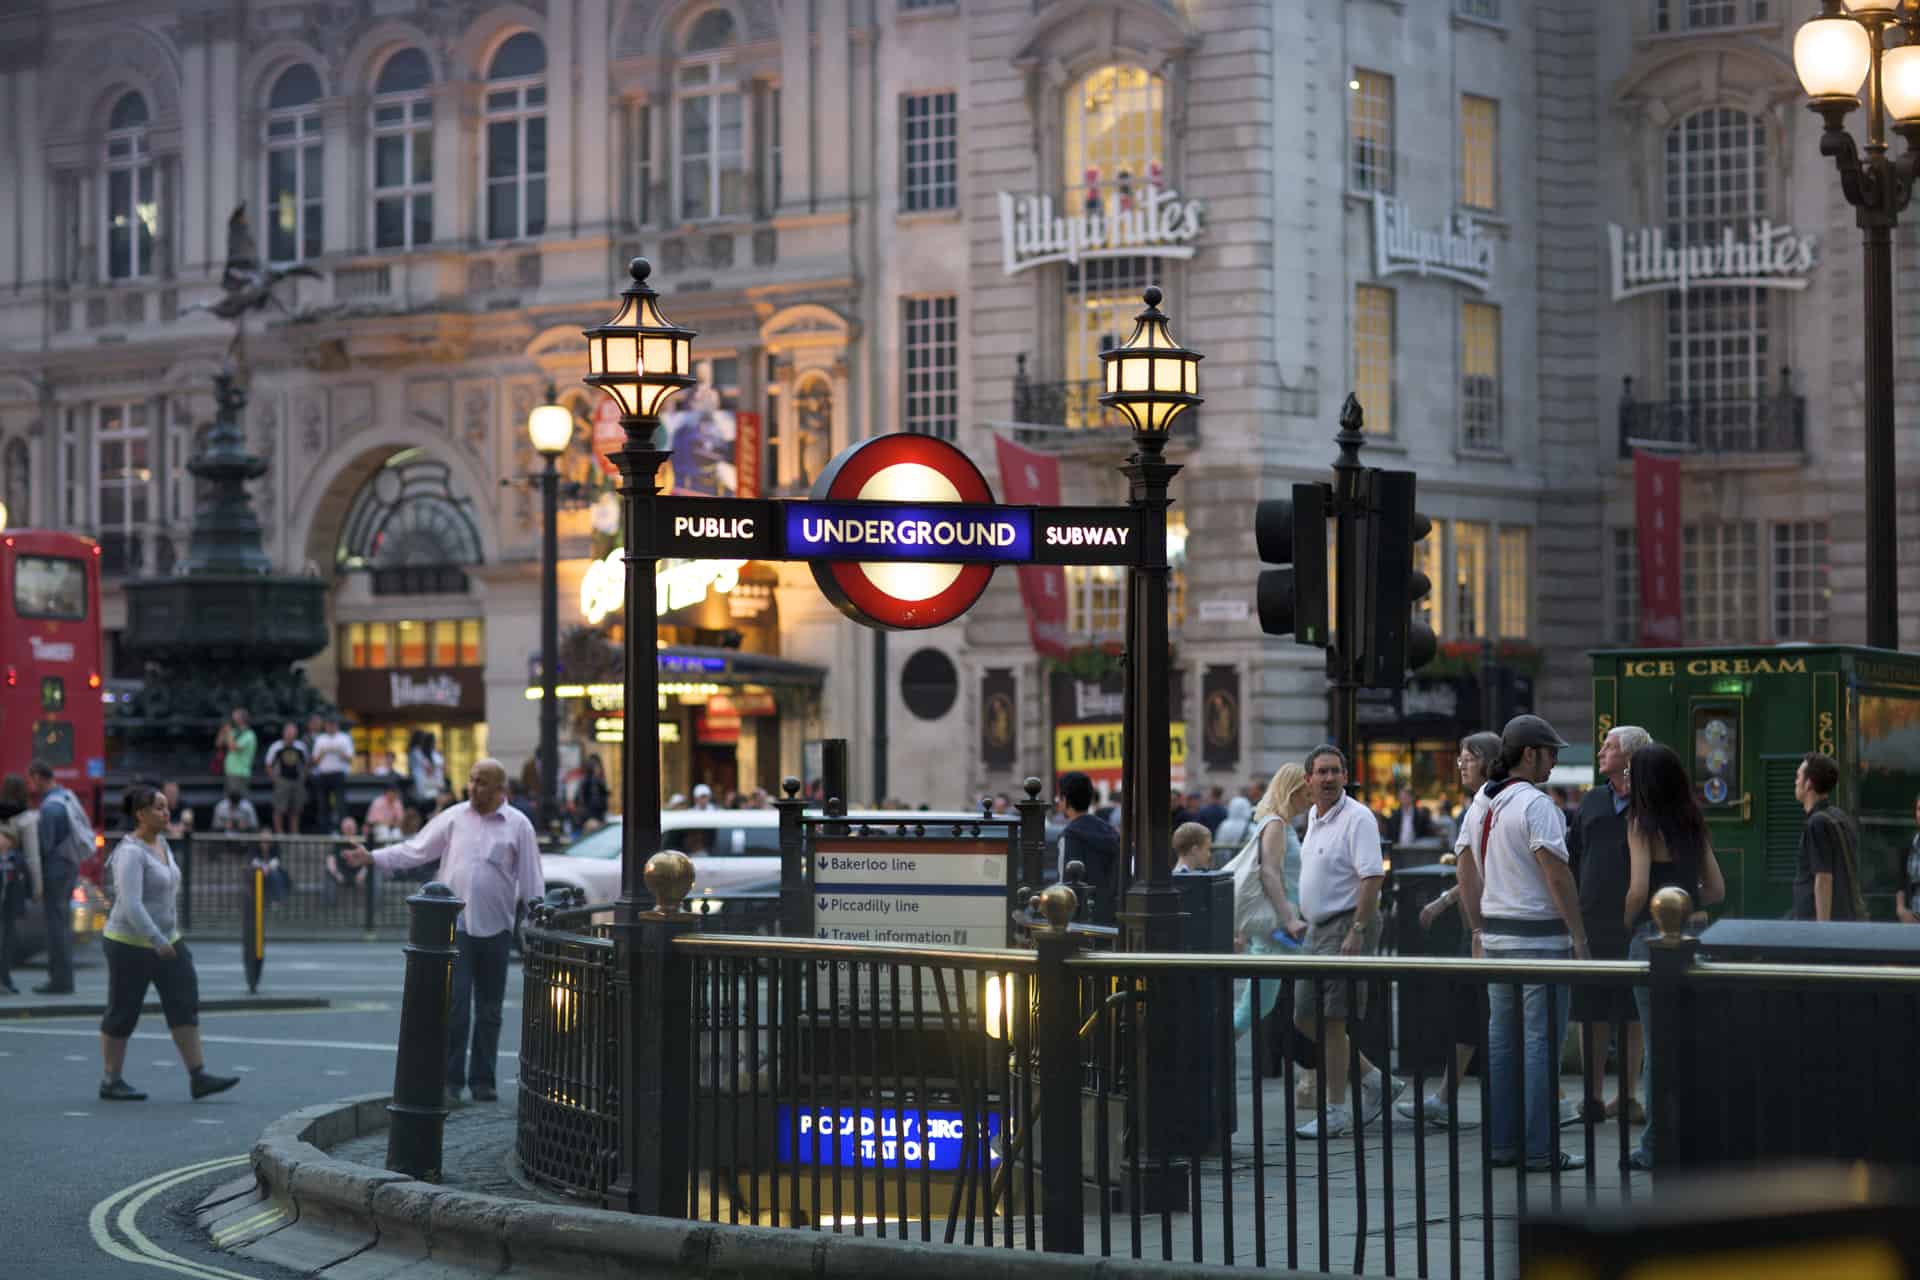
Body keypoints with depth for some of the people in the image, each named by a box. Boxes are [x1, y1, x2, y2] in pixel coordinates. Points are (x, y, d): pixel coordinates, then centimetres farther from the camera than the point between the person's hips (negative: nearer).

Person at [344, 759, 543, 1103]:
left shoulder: (518, 825, 2)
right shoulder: (454, 817, 6)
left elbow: (530, 881, 3)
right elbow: (416, 850, 9)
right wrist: (372, 858, 0)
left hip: (495, 929, 0)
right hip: (454, 924, 0)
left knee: (489, 1010, 7)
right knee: (454, 1004, -6)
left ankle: (484, 1081, 15)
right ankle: (451, 1080, -2)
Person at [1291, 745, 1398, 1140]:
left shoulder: (1357, 818, -14)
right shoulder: (1314, 817, 14)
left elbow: (1372, 877, -21)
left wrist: (1357, 931, -26)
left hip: (1347, 925, -10)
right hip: (1318, 929, 10)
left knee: (1330, 1021, -9)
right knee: (1305, 1018, 10)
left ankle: (1337, 1112, -2)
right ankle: (1373, 1080, 22)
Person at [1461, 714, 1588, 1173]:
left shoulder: (1486, 805, 12)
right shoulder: (1536, 804, -14)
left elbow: (1472, 877, 17)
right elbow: (1557, 875, -17)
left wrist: (1479, 931, 24)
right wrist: (1579, 936, -13)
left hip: (1496, 934, 9)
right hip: (1539, 935, -9)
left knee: (1501, 1037, 11)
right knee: (1542, 1040, -6)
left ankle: (1501, 1143, 14)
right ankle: (1541, 1149, -6)